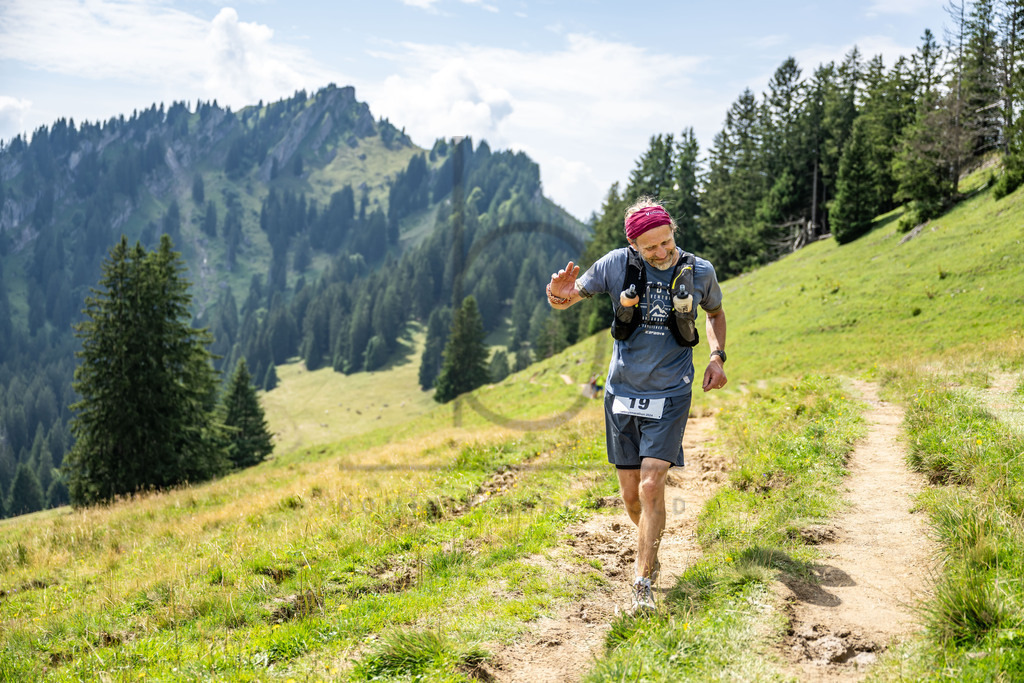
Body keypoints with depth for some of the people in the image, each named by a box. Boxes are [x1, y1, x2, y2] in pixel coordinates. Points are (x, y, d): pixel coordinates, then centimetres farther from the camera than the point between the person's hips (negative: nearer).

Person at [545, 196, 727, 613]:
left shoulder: (700, 272, -3)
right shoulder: (617, 264, -7)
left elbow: (715, 313, 18)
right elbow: (567, 299, 2)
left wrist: (717, 356, 0)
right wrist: (558, 295, -24)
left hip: (669, 395, -1)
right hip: (622, 393, 2)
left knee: (651, 485, -14)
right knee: (631, 495, 8)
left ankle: (642, 584, -5)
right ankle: (651, 548, 38)